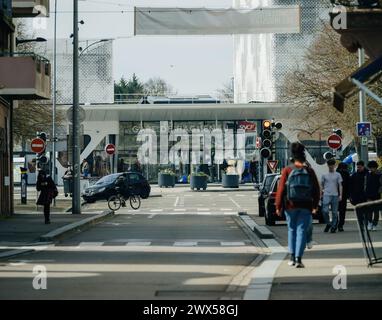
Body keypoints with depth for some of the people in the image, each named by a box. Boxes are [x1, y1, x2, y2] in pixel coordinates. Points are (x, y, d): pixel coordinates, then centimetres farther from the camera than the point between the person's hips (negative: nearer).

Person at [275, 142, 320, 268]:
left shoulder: (287, 171, -4)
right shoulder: (310, 171, 1)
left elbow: (281, 189, -6)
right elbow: (316, 190, 2)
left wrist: (278, 206, 0)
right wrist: (315, 206, 9)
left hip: (290, 206, 0)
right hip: (306, 207, 0)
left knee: (292, 230, 16)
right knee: (301, 231, 0)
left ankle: (292, 258, 15)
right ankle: (298, 259, -10)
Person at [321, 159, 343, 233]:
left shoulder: (337, 175, 8)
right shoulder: (324, 175, 11)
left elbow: (340, 185, 6)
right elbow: (322, 185, 16)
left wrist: (340, 195, -3)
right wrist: (321, 193, 10)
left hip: (335, 195, 0)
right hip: (326, 195, 0)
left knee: (334, 212, 1)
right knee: (325, 210, -12)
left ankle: (333, 226, 10)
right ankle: (328, 224, 6)